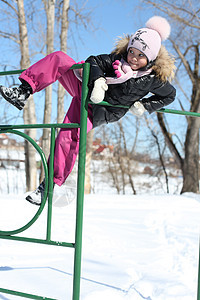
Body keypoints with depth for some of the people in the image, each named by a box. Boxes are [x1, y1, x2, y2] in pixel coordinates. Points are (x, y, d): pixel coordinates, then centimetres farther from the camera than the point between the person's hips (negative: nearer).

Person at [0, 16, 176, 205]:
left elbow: (170, 94, 5)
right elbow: (95, 61, -3)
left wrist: (144, 106, -5)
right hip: (87, 89, 4)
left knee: (68, 137, -25)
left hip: (97, 112, -4)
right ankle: (23, 93, -21)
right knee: (58, 58, -16)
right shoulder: (119, 58, -4)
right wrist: (98, 81, -23)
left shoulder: (153, 79, -9)